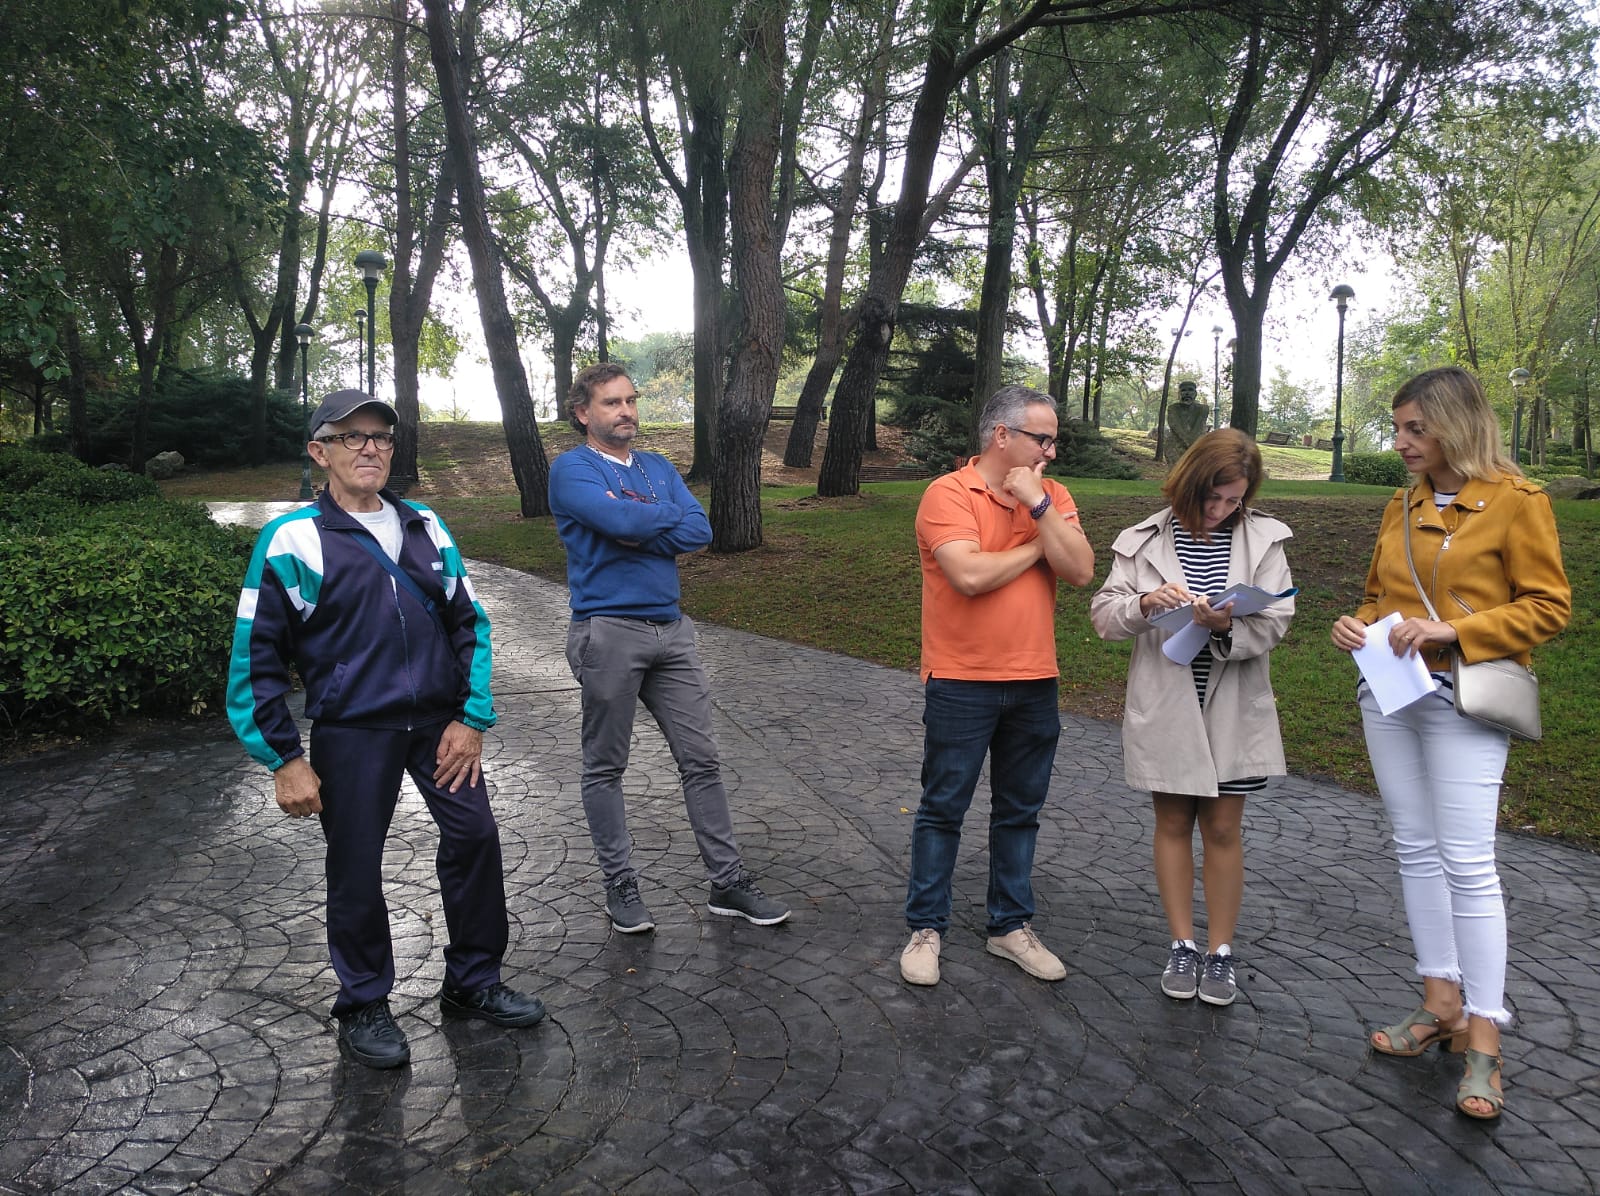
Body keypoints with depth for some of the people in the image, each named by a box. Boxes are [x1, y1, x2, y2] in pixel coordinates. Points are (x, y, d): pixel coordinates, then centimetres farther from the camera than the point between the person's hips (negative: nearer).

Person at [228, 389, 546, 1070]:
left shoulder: (425, 528, 6)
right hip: (351, 733, -4)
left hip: (440, 723, 4)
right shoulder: (293, 541, -7)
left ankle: (473, 982, 27)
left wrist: (472, 719, 1)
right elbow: (256, 657, -6)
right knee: (356, 873, 7)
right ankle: (363, 1009, 29)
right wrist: (285, 760, -8)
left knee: (474, 837, 6)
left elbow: (469, 623, 10)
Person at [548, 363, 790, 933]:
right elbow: (617, 518, -21)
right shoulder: (571, 469, -3)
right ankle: (620, 886, 21)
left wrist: (637, 530, -12)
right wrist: (669, 515, -4)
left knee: (701, 759, 6)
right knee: (606, 767, 6)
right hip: (608, 633, -5)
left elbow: (700, 532, 0)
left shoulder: (659, 468, 15)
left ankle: (729, 882, 15)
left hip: (671, 629, 5)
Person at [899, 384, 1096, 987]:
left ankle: (1011, 926, 30)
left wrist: (1038, 504, -15)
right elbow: (971, 576, -23)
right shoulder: (948, 494, -10)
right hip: (961, 683, -5)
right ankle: (926, 929, 20)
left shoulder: (1053, 497, 6)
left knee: (1019, 812, 15)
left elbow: (1080, 571, -8)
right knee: (943, 809, 6)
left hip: (1034, 682, 5)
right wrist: (1037, 547, -8)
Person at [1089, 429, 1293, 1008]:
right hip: (1164, 705, 0)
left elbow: (1275, 621, -7)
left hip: (1232, 707, 0)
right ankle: (1182, 946, 24)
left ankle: (1220, 950, 22)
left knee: (1223, 827, 7)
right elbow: (1103, 614, -4)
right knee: (1173, 823, 11)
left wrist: (1228, 626, -27)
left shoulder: (1263, 538, -2)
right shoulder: (1146, 540, -2)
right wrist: (1144, 603, -24)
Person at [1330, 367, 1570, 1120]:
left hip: (1463, 698, -6)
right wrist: (1360, 627, 1)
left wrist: (1452, 630, -19)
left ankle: (1483, 1037, 3)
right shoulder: (1400, 507, 12)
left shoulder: (1516, 501, -5)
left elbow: (1548, 605, -7)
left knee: (1466, 861, -6)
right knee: (1415, 849, 10)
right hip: (1389, 692, 6)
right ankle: (1442, 1003, 23)